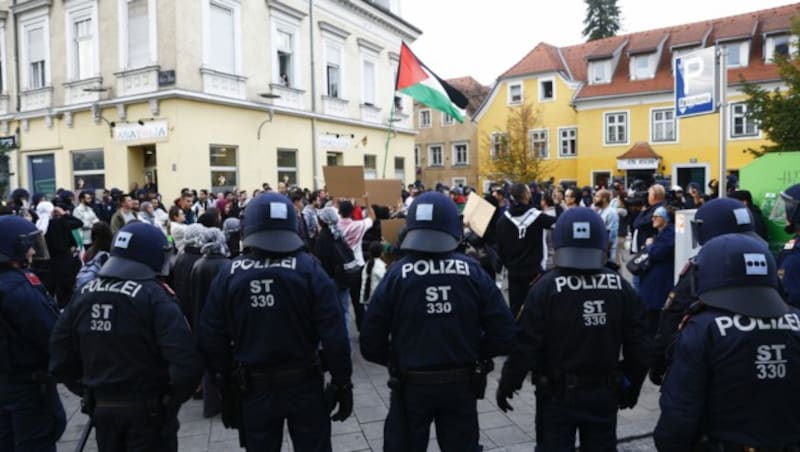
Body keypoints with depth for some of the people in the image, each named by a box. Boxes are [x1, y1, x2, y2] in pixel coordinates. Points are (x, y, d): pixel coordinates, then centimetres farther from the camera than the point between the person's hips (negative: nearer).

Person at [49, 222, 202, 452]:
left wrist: (89, 391, 13)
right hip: (148, 410, -6)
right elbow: (185, 361, -27)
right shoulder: (154, 296, -19)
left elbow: (60, 359, 5)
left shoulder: (84, 294, 1)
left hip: (101, 407, 6)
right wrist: (175, 399, -11)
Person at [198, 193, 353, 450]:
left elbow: (211, 337, -3)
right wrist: (342, 382, -5)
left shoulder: (228, 274, -9)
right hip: (304, 384, -1)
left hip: (253, 387, 2)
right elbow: (333, 334, -17)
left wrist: (225, 380, 12)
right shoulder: (309, 269, -15)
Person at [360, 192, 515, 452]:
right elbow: (504, 333, -12)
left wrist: (397, 360, 5)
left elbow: (371, 343, -13)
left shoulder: (397, 274, -16)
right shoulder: (473, 272, -11)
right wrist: (475, 353, 6)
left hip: (411, 385, -1)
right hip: (462, 384, 2)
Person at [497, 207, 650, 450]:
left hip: (558, 394, -3)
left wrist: (507, 385, -3)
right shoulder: (621, 287, -5)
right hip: (604, 393, 3)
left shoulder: (546, 287, -18)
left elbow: (526, 344, -17)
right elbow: (638, 346, 0)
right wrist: (630, 388, 15)